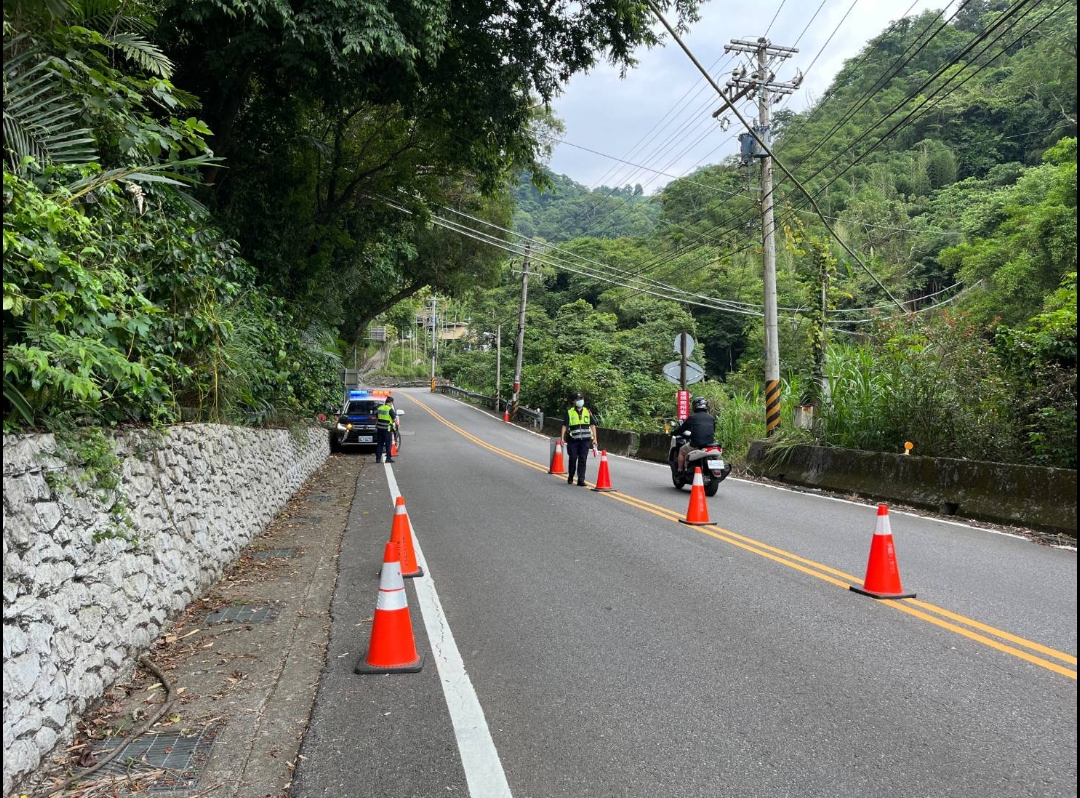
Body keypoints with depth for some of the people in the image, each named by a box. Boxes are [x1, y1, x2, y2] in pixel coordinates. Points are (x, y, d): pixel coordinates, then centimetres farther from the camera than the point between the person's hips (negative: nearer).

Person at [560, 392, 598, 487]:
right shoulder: (569, 412, 3)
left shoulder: (587, 412, 10)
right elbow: (564, 426, 3)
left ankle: (581, 479, -1)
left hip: (585, 440, 1)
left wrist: (595, 438, 4)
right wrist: (562, 438, -5)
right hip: (573, 440, -1)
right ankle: (570, 478, 22)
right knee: (572, 459, 4)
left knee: (583, 460, -3)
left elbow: (592, 425, 11)